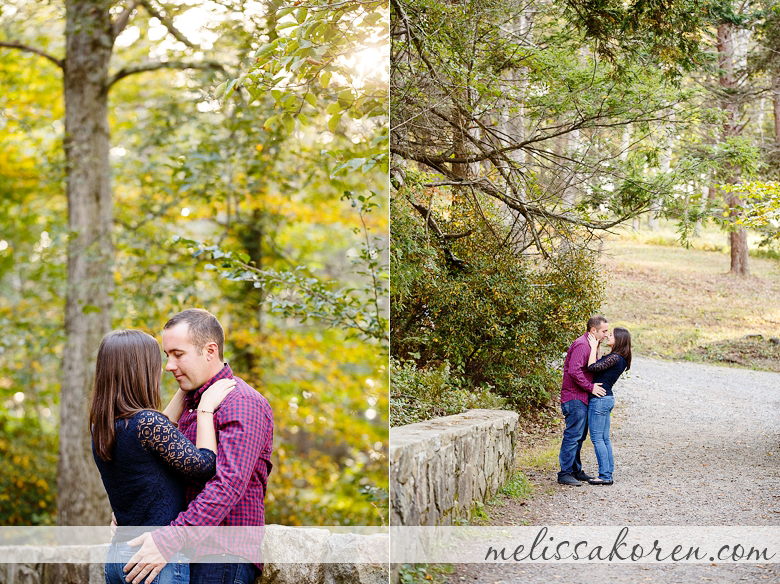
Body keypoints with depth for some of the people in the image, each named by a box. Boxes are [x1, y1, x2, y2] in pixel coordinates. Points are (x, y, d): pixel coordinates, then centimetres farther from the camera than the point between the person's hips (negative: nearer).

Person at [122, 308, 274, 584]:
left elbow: (229, 485, -24)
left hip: (224, 556, -8)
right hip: (193, 551, 8)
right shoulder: (189, 401, 17)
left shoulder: (241, 403, -13)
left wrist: (169, 539, -29)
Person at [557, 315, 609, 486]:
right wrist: (590, 387, -19)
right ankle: (565, 473, -7)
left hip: (582, 398, 11)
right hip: (574, 397, -11)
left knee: (579, 436, 15)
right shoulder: (581, 345, -16)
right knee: (573, 435, -10)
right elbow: (574, 371, -25)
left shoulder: (590, 345, 18)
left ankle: (575, 470, 23)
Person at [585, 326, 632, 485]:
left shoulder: (615, 358, -18)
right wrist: (596, 347, 14)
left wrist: (594, 347, -13)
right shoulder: (620, 359, 11)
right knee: (604, 438, 13)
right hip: (607, 398, 10)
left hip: (600, 399, -10)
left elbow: (592, 367, -23)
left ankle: (605, 475, -3)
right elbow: (599, 366, 18)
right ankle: (608, 472, 16)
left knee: (597, 438, -5)